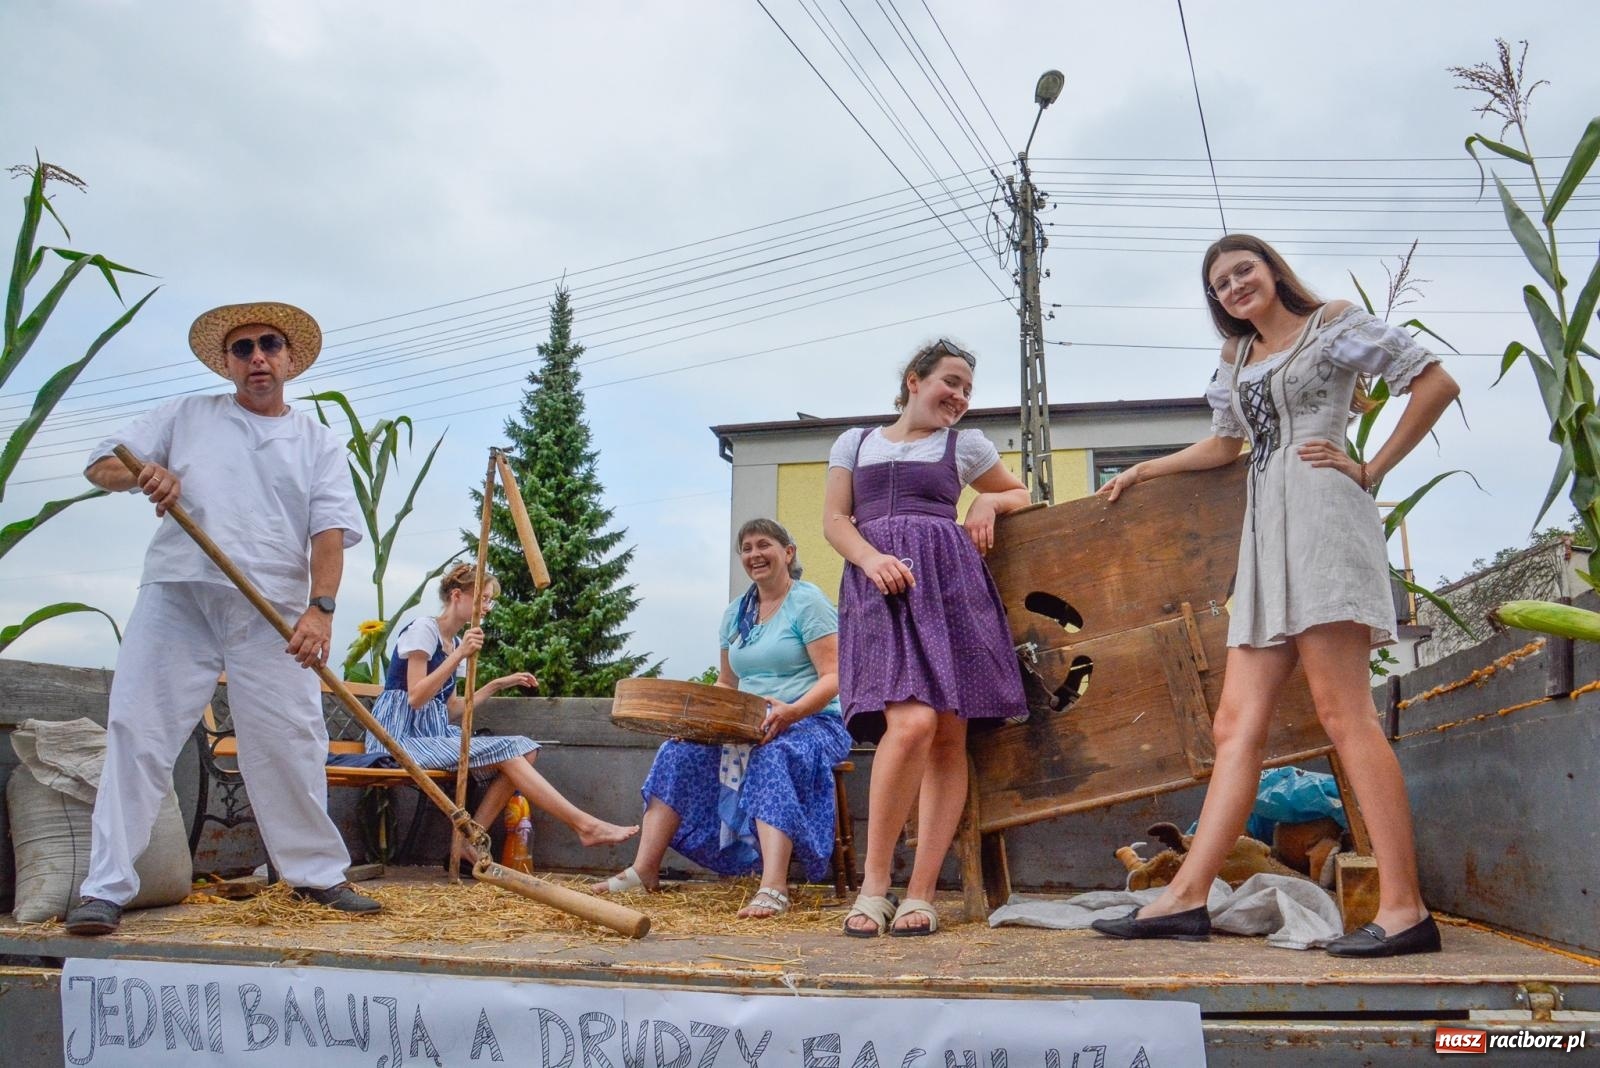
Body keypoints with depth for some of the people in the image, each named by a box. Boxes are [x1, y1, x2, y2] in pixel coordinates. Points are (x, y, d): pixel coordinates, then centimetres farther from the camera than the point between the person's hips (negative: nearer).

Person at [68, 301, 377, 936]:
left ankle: (317, 874, 14)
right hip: (176, 597, 1)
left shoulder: (319, 443, 14)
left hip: (273, 613, 0)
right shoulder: (186, 417, 16)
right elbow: (101, 464, 12)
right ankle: (106, 888, 4)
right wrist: (140, 472, -13)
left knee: (291, 746, 1)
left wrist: (320, 608, -15)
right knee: (138, 735, -3)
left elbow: (330, 529, 1)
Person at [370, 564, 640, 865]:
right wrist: (459, 655, -22)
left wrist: (499, 684, 14)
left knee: (525, 750, -11)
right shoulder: (423, 629, -7)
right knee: (505, 751, -23)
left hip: (437, 732, 8)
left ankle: (470, 840, -15)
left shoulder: (455, 643, 17)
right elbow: (416, 698, -18)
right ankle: (585, 825, -23)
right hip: (403, 735, -8)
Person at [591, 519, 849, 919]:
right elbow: (726, 684, 20)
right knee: (680, 751, -13)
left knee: (773, 757, -37)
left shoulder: (808, 603, -5)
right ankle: (644, 869, -14)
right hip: (749, 727, 7)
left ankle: (773, 890, -47)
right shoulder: (735, 613, 16)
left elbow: (834, 678, -14)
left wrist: (792, 711, -32)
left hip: (812, 722, -6)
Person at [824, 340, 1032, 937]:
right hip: (878, 586, -2)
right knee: (911, 721, -23)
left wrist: (990, 502, 8)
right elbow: (834, 519, 10)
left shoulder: (966, 445, 20)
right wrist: (872, 558, -10)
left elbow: (1022, 495, 31)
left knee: (949, 735, -7)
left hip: (948, 581, 2)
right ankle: (874, 884, -11)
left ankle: (920, 894, -1)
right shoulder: (856, 442, 20)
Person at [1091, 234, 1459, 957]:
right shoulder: (1237, 362, 26)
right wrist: (1141, 472, 40)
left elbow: (1436, 382, 1)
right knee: (1237, 721, -2)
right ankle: (1186, 897, -6)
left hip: (1321, 518, -7)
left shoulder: (1334, 323, 7)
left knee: (1342, 711, -16)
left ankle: (1405, 908, -15)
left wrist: (1373, 469, -3)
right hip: (1266, 535, 7)